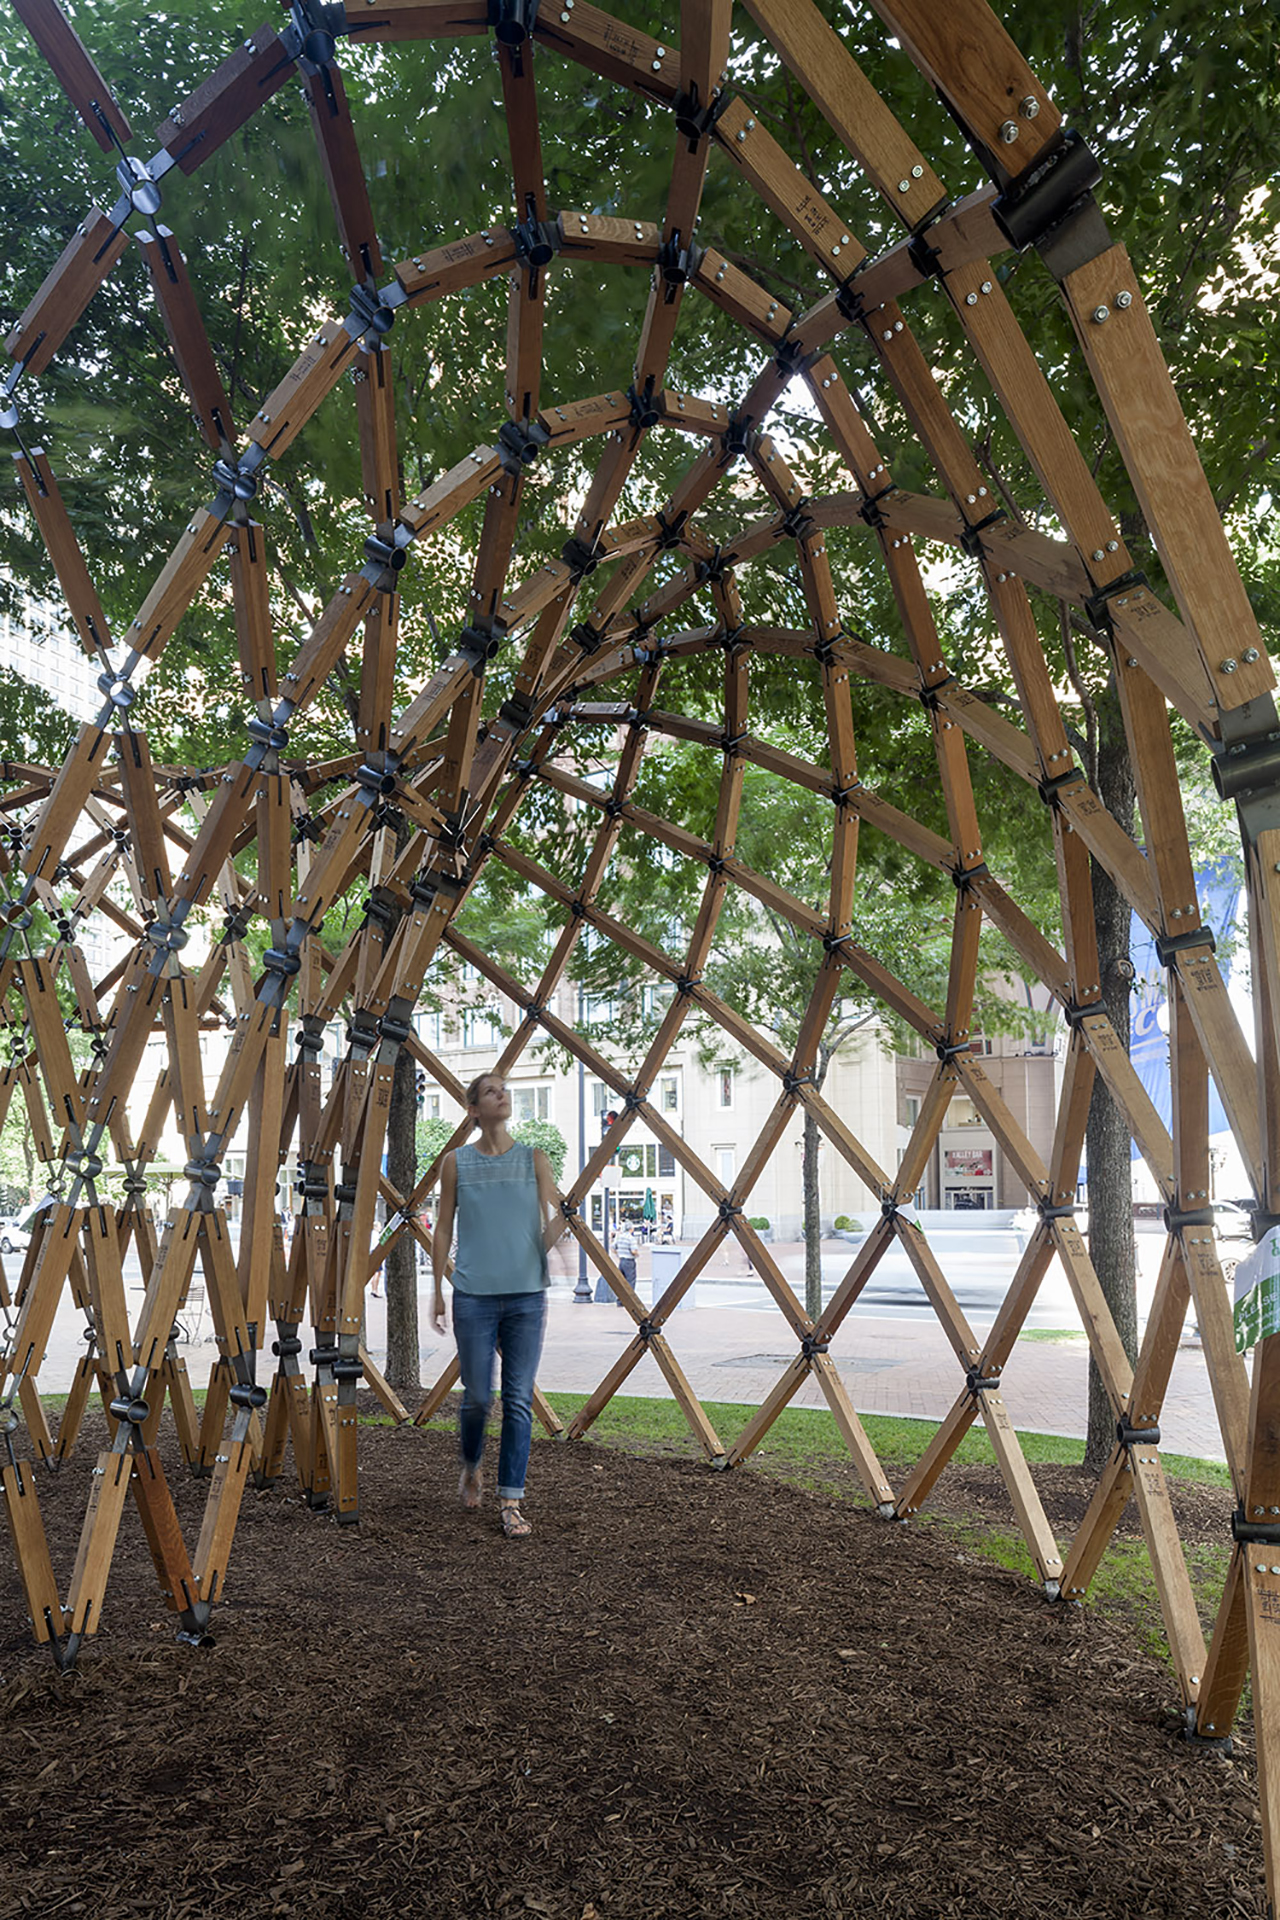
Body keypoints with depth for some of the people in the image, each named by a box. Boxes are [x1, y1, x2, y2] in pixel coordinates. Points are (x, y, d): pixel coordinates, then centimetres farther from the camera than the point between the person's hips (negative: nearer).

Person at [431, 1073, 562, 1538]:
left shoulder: (534, 1159, 6)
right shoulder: (456, 1162, 4)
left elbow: (551, 1219, 1)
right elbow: (443, 1229, 8)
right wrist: (437, 1290, 6)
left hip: (526, 1295, 1)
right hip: (474, 1295, -1)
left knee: (518, 1400, 0)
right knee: (477, 1396, 4)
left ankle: (510, 1501, 10)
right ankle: (471, 1469, 34)